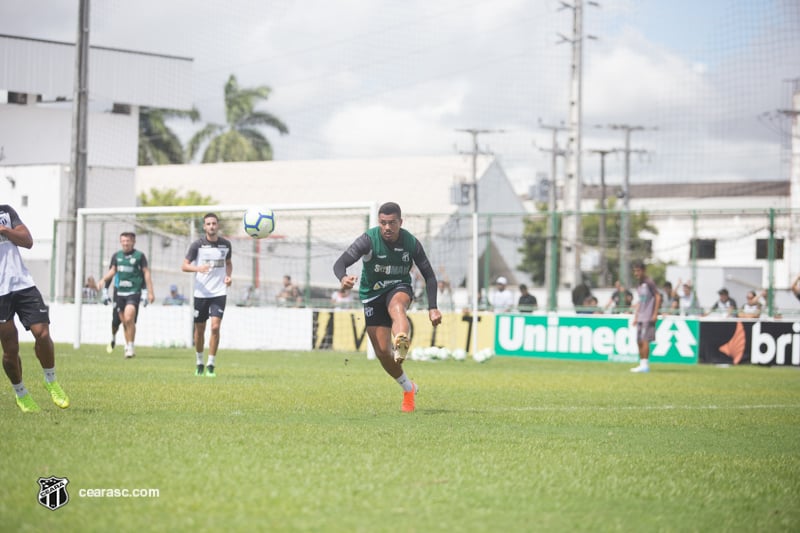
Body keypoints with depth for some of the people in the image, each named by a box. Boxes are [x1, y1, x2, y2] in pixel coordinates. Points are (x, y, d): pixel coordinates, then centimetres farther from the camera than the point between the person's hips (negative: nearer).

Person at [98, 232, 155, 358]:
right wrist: (103, 280, -4)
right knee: (125, 322, 7)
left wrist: (150, 292, -2)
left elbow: (146, 273, 2)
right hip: (119, 292, 4)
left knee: (129, 319, -19)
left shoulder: (139, 256, 0)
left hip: (134, 292, -4)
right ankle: (128, 347, 18)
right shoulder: (117, 256, 11)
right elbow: (112, 271, 16)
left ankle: (131, 346, -8)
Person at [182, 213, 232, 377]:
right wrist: (198, 268, -25)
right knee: (199, 329, 7)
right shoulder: (197, 245, -4)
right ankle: (199, 363, 26)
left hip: (219, 292, 1)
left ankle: (211, 365, -5)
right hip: (201, 293, -1)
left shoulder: (225, 244, 4)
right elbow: (184, 266, -5)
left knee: (215, 326, -14)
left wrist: (228, 276, 1)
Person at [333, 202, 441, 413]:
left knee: (397, 306, -40)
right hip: (372, 294, 1)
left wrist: (432, 308, -9)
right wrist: (343, 278, -51)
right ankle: (408, 389, 19)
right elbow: (340, 263, -27)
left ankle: (401, 349, -70)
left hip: (400, 288, -1)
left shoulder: (411, 243, -11)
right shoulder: (369, 239, -18)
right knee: (382, 351, -5)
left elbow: (429, 275, 0)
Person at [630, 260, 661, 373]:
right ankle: (642, 364, 11)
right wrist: (636, 317, 21)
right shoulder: (639, 285, 17)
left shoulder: (649, 283, -8)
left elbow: (658, 297, -10)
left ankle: (645, 365, -13)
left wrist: (655, 314, -15)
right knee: (639, 341, 6)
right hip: (640, 317, 8)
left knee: (644, 340, -13)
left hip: (648, 317, -8)